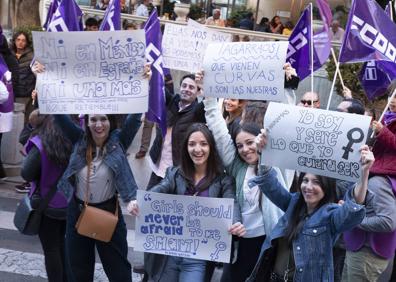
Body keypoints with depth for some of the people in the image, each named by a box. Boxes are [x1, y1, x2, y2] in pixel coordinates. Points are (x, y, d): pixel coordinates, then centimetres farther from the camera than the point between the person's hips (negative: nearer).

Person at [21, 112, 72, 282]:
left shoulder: (41, 144, -20)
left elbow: (26, 174, -17)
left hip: (47, 204, -5)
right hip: (69, 203, 5)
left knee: (51, 249, 8)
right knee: (61, 243, 24)